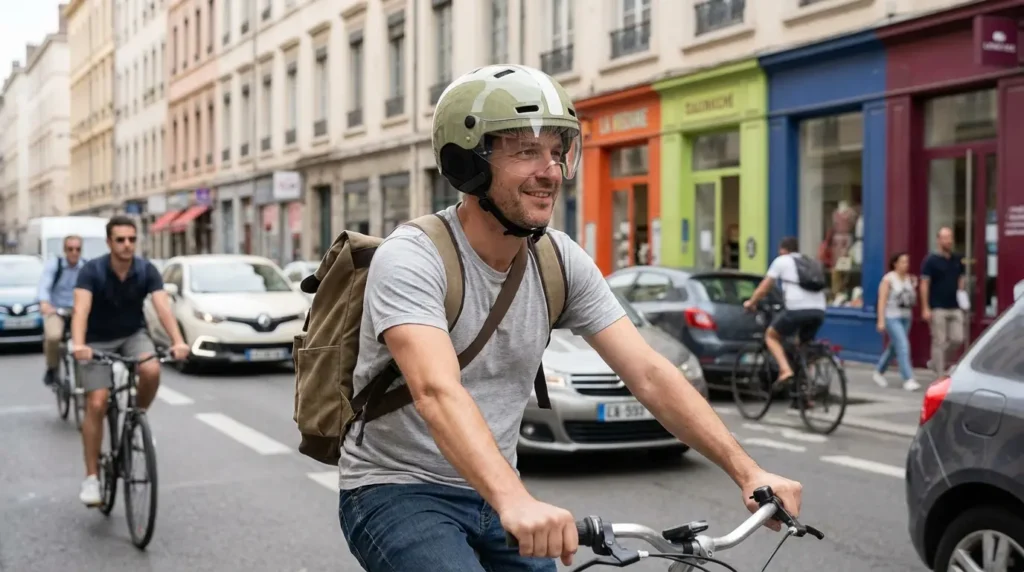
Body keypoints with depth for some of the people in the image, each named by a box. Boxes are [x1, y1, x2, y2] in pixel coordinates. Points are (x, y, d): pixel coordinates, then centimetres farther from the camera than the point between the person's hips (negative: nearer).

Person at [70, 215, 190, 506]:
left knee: (152, 371, -30)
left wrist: (178, 341, -44)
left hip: (133, 335, 2)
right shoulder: (92, 271, -21)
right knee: (96, 404, -13)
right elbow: (81, 309, -35)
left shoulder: (147, 270, -16)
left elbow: (163, 307, -27)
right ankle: (91, 477, -3)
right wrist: (78, 344, -53)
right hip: (98, 340, -2)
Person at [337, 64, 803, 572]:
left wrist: (747, 472, -18)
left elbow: (649, 374, -8)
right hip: (398, 492, -6)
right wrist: (516, 502, -52)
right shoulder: (411, 259, -22)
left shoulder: (562, 262, -3)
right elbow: (437, 393, -38)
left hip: (490, 493, 6)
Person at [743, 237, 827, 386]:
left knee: (771, 336, 16)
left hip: (797, 309, -5)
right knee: (804, 344, 25)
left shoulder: (781, 261, 13)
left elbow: (764, 287, 16)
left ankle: (785, 370, -5)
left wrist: (751, 303, 31)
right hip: (819, 310, 5)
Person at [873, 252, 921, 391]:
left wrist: (914, 287, -1)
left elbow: (913, 300, 15)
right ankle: (908, 379, -16)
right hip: (892, 317, -7)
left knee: (894, 347, 14)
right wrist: (881, 320, -17)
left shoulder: (910, 279, 10)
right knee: (903, 346, -15)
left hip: (906, 317, 7)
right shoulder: (888, 279, -7)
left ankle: (878, 372, 32)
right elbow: (882, 300, -11)